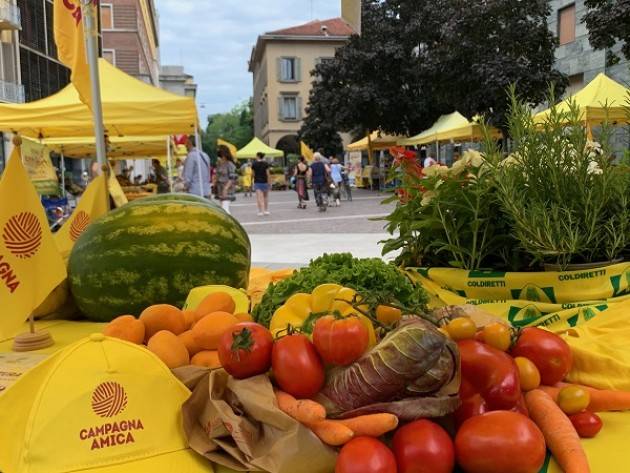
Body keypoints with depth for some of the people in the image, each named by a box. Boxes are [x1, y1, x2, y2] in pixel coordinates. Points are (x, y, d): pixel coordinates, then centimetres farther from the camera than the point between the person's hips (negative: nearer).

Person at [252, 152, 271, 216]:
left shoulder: (254, 164, -1)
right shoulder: (266, 164, -5)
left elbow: (253, 174, 7)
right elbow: (268, 174, -8)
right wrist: (269, 183, -4)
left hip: (257, 182, 0)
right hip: (265, 181, 0)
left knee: (259, 197, -4)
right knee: (266, 196, 16)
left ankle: (261, 211, -13)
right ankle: (266, 210, 18)